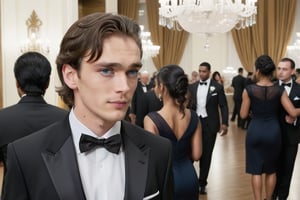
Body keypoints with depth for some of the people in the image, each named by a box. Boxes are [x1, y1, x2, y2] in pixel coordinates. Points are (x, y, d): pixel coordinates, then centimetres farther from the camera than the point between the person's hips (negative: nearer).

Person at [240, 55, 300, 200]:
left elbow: (243, 115, -5)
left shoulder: (249, 90, -10)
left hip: (255, 132, -2)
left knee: (256, 170, 8)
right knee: (271, 169, 18)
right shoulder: (279, 90, -6)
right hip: (273, 132, 2)